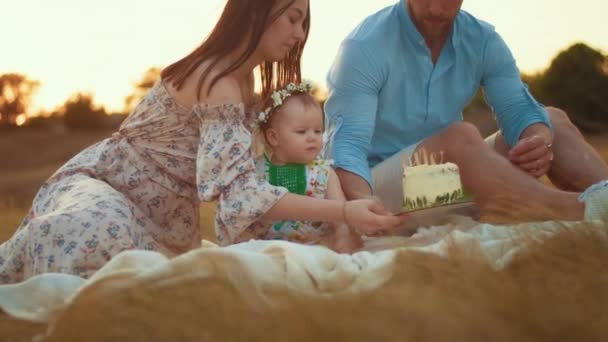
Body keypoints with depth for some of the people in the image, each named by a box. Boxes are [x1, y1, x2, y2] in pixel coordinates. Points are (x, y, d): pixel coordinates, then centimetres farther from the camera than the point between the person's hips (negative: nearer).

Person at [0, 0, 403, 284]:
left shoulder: (241, 76, 3)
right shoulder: (218, 85, -28)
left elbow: (235, 170, 10)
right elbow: (241, 191, -37)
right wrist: (343, 212, -42)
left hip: (158, 211, 10)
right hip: (98, 185, -10)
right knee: (91, 234, -39)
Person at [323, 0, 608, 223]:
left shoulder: (482, 40, 1)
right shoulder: (365, 47, -16)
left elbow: (518, 110, -7)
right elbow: (347, 142, -25)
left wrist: (540, 139, -33)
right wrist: (362, 202, -46)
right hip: (376, 186, -6)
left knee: (553, 121, -2)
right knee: (460, 138, -33)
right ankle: (584, 212, -44)